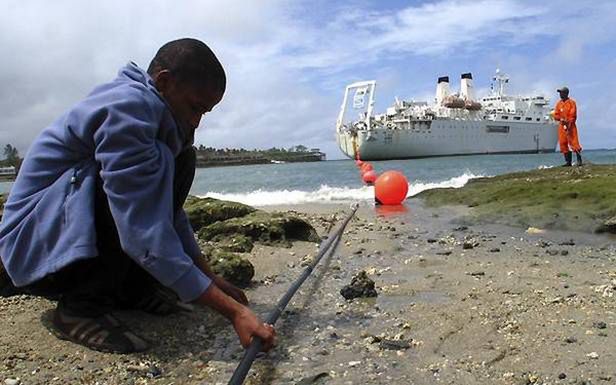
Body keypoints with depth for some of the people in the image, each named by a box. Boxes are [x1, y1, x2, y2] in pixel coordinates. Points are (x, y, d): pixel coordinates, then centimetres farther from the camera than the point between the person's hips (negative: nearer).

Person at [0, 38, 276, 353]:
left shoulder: (151, 109, 4)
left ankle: (128, 284, 1)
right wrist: (233, 310, -32)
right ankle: (80, 304, -19)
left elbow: (169, 207, 9)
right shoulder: (127, 106, -25)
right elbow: (144, 233, -32)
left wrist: (210, 277, 5)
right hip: (33, 241, -9)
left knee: (183, 158, 2)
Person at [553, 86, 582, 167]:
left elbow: (573, 115, -8)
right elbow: (556, 115, 9)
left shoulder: (571, 102, -3)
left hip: (570, 125, -6)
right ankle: (568, 161, 9)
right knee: (563, 144, 3)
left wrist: (569, 124, -18)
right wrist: (561, 119, -11)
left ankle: (579, 160, -8)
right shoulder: (558, 103, 13)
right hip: (561, 126, 6)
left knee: (574, 142, -12)